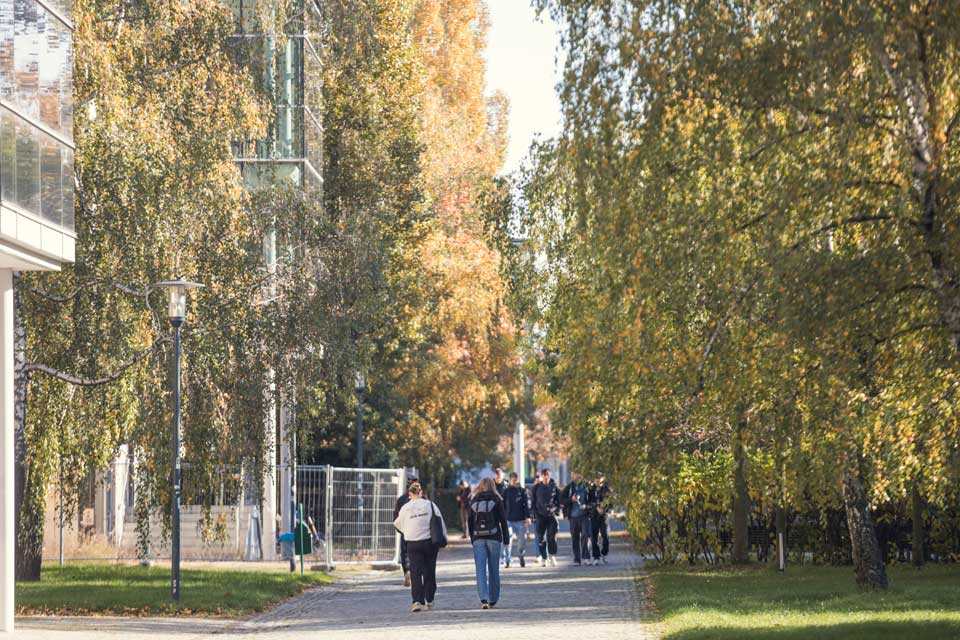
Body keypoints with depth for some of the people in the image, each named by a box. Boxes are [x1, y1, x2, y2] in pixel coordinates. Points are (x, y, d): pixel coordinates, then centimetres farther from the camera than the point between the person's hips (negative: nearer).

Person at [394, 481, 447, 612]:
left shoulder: (405, 508, -3)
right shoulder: (430, 504, -3)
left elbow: (399, 525, 12)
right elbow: (440, 523, 0)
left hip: (413, 544, -1)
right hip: (430, 541, 1)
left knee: (415, 573, -2)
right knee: (429, 572, 13)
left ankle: (417, 601, -17)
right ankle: (429, 600, 20)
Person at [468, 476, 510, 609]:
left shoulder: (474, 501, 8)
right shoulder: (496, 500, 1)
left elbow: (470, 521, 9)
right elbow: (502, 519, -2)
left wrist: (472, 538, 16)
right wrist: (506, 536, 4)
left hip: (478, 538, 1)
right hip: (494, 537, -1)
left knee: (480, 569, -4)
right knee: (493, 569, 9)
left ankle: (483, 598, -18)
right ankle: (493, 599, 16)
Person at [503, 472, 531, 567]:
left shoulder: (522, 491, 5)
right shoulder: (506, 492, 6)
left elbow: (526, 505, 2)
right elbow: (503, 505, 9)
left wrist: (527, 517, -8)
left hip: (521, 520, 0)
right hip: (509, 520, 0)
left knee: (522, 540, -1)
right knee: (509, 541, -9)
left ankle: (520, 555, 27)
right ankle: (508, 561, -2)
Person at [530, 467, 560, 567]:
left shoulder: (554, 487, 4)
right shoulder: (537, 487, 5)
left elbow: (559, 500, 9)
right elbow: (533, 501, 8)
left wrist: (556, 509, -4)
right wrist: (535, 513, -1)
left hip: (551, 515, -1)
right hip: (540, 516, 1)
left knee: (552, 537, -8)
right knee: (541, 538, 2)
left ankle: (552, 557, -3)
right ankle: (543, 558, 10)